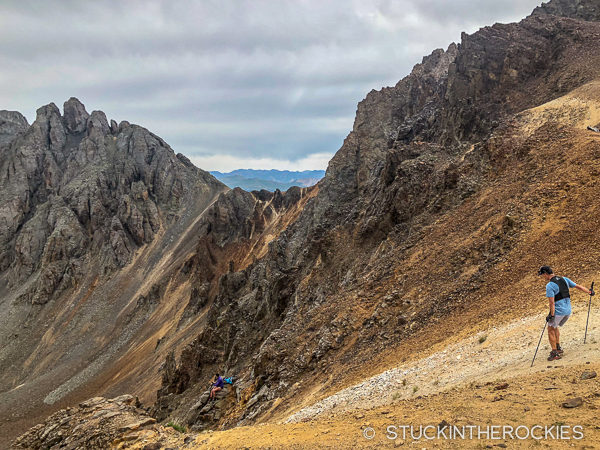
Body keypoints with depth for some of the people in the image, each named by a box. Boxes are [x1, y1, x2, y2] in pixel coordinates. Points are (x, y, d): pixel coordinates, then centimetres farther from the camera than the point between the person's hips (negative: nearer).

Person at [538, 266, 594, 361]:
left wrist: (551, 315, -17)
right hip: (568, 310, 8)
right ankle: (558, 348, 27)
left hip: (558, 311, -8)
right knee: (555, 327, 25)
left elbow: (551, 302, -20)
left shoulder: (549, 285, -16)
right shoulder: (564, 279, 6)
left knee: (551, 330, 7)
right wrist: (589, 292, 27)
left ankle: (555, 353, 6)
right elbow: (578, 286, 13)